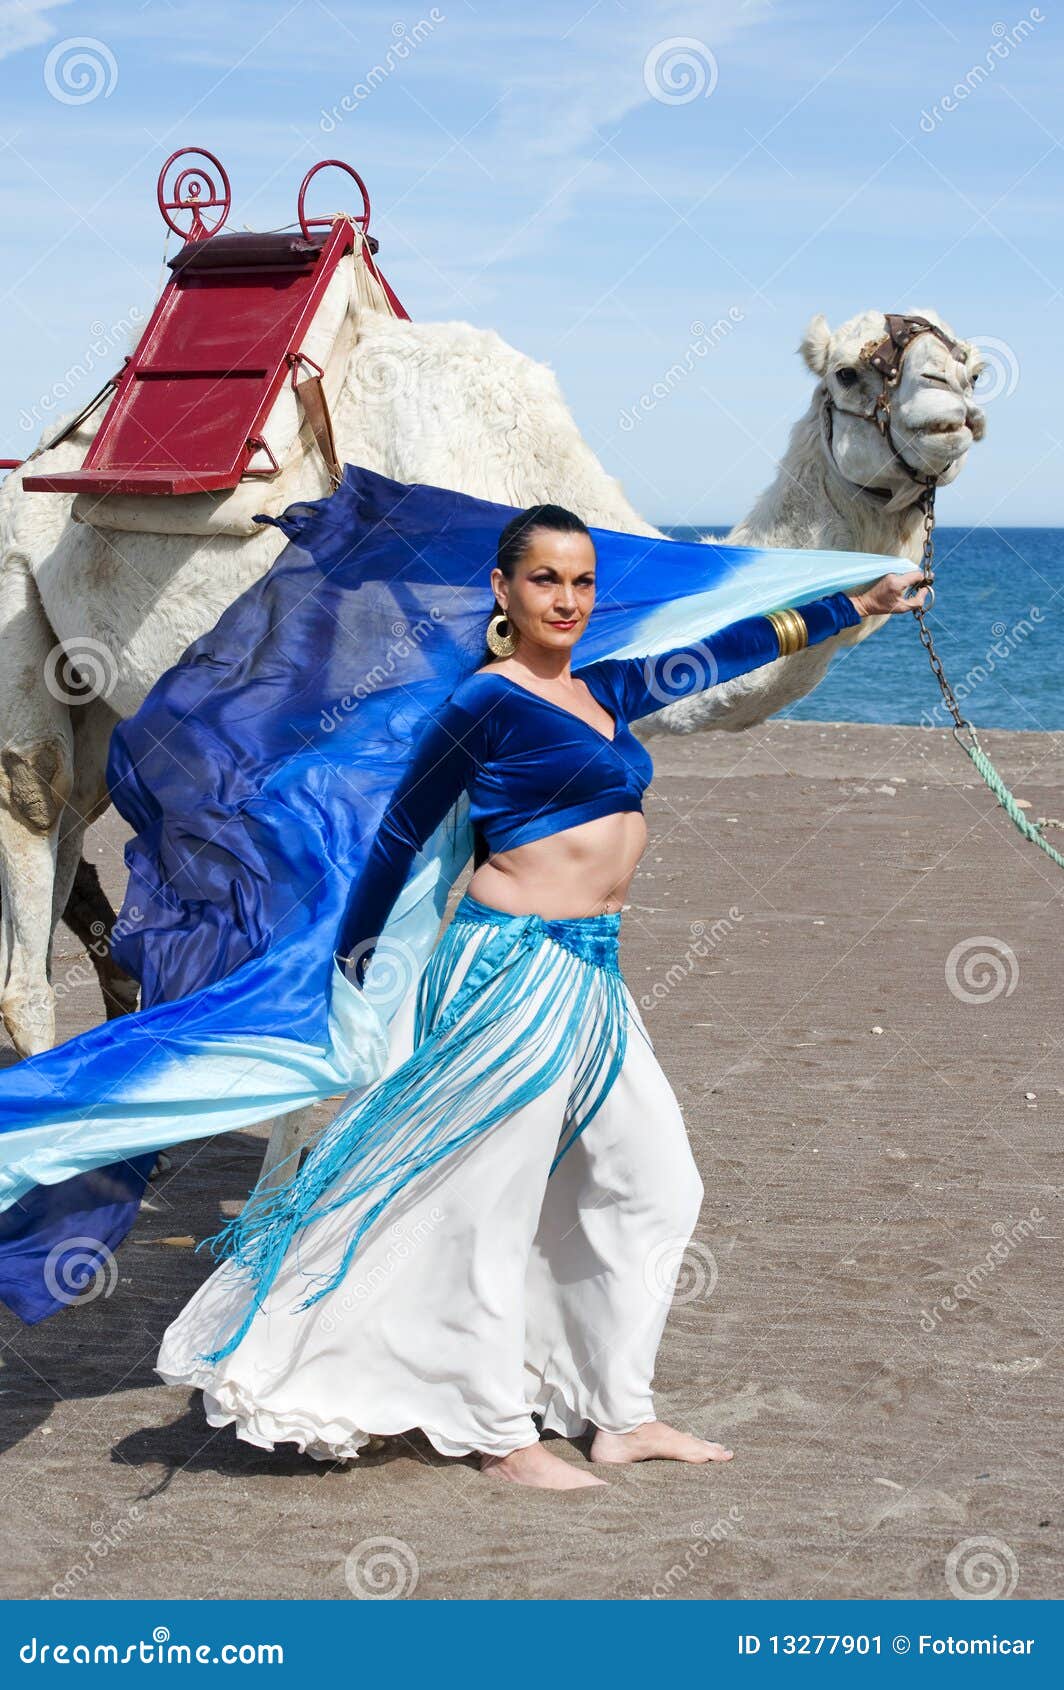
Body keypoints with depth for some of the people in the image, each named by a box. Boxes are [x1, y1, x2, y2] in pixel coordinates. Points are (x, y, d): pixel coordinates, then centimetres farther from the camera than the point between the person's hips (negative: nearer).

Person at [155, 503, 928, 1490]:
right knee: (492, 1204, 0)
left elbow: (722, 652, 23)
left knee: (653, 1186, 13)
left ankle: (621, 1417, 23)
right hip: (518, 966, -9)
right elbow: (401, 831, -1)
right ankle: (500, 1437, 11)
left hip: (591, 976, 9)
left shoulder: (601, 692, 13)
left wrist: (860, 604, 30)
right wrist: (355, 963, 7)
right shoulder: (489, 700, -9)